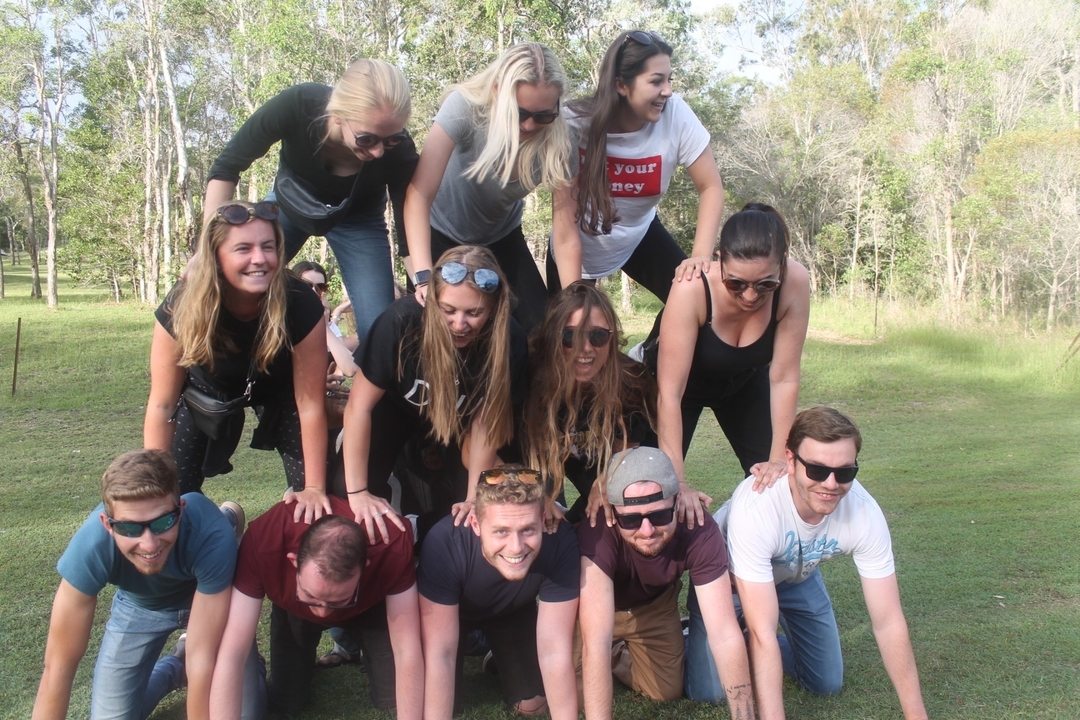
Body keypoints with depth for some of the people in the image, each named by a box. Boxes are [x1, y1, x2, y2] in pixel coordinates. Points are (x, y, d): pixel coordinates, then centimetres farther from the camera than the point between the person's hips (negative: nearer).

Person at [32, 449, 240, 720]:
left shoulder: (213, 537, -43)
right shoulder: (91, 547, -38)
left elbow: (203, 659, -36)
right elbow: (58, 666, -29)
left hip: (211, 598, -1)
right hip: (139, 607, 2)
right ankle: (174, 669, 28)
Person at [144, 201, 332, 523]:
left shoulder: (300, 304, -35)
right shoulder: (182, 308, -32)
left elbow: (310, 404, -27)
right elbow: (162, 405, -24)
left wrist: (314, 488, -24)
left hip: (279, 390, -1)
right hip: (210, 390, 1)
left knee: (313, 502, -15)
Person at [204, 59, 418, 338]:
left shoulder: (397, 150, -34)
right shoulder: (295, 106, -36)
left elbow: (409, 228, -22)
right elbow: (226, 168, -22)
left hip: (357, 219, 0)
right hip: (291, 201, 1)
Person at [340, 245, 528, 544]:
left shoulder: (509, 341, -31)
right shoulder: (404, 320, -37)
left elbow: (484, 421, -18)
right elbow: (360, 407, -27)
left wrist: (474, 496, -20)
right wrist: (358, 492, -27)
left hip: (454, 422, 1)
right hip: (393, 410, -1)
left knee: (456, 512, -13)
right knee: (345, 499, -16)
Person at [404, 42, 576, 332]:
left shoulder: (556, 141, -23)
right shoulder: (466, 107, -31)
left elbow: (565, 232, -21)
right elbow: (420, 194, -36)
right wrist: (423, 278, -46)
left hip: (502, 238, 3)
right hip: (442, 234, -2)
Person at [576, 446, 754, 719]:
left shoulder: (699, 530, -35)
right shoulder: (598, 533, -44)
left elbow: (725, 635, -35)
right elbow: (596, 642, -48)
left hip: (654, 604, 2)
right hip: (595, 605, -2)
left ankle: (620, 655, 27)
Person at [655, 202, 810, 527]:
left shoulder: (794, 283, -31)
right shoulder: (692, 289, -39)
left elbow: (784, 378, -22)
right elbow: (670, 394, -37)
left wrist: (778, 459, -22)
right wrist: (678, 484, -37)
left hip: (744, 380, 3)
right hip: (686, 382, -3)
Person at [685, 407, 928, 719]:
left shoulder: (865, 513, -31)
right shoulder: (755, 507, -43)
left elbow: (888, 623, -22)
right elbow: (763, 633, -41)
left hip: (798, 577, 4)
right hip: (727, 576, -4)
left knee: (827, 684, 4)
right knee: (708, 690, -15)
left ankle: (747, 646, 27)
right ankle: (699, 636, 18)